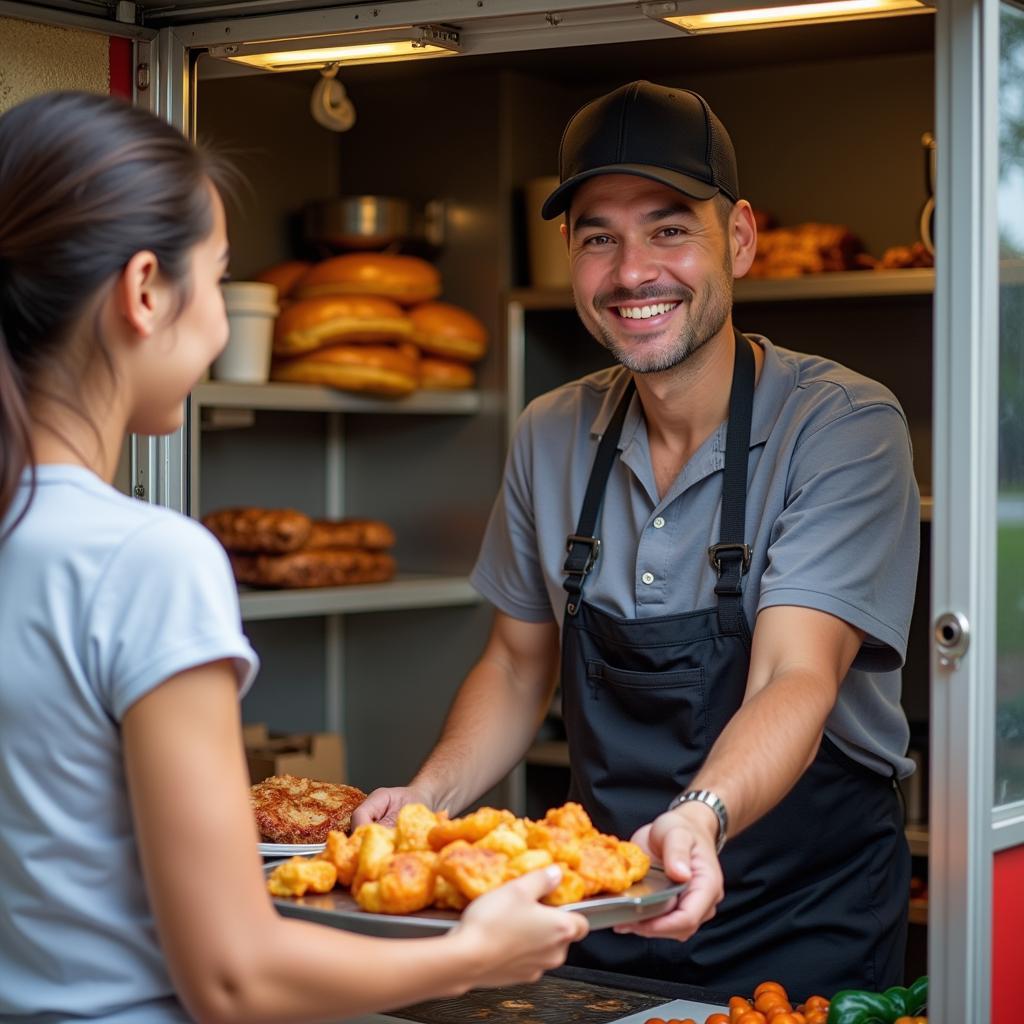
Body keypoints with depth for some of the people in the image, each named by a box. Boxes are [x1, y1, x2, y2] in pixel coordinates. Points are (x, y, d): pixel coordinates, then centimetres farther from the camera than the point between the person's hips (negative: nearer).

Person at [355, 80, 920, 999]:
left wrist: (701, 817, -43)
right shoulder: (549, 439, 1)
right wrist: (431, 796, -7)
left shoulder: (846, 425, -15)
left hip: (808, 924, -4)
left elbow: (796, 680, -25)